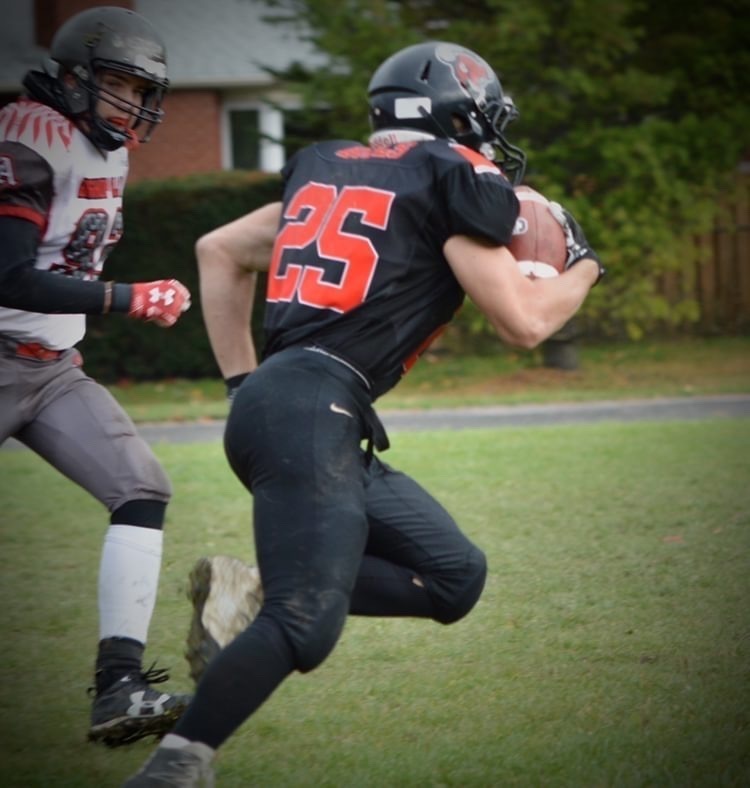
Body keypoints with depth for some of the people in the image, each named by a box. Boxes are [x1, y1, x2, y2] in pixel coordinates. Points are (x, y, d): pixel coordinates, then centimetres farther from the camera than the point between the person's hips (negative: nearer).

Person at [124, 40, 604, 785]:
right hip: (314, 411, -9)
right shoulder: (454, 178, 1)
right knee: (305, 624, -18)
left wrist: (242, 381, 26)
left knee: (452, 578, 11)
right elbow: (522, 322, 1)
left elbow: (219, 251, 27)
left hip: (267, 399, 9)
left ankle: (248, 592, 2)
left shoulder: (331, 169, 22)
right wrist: (581, 266, 20)